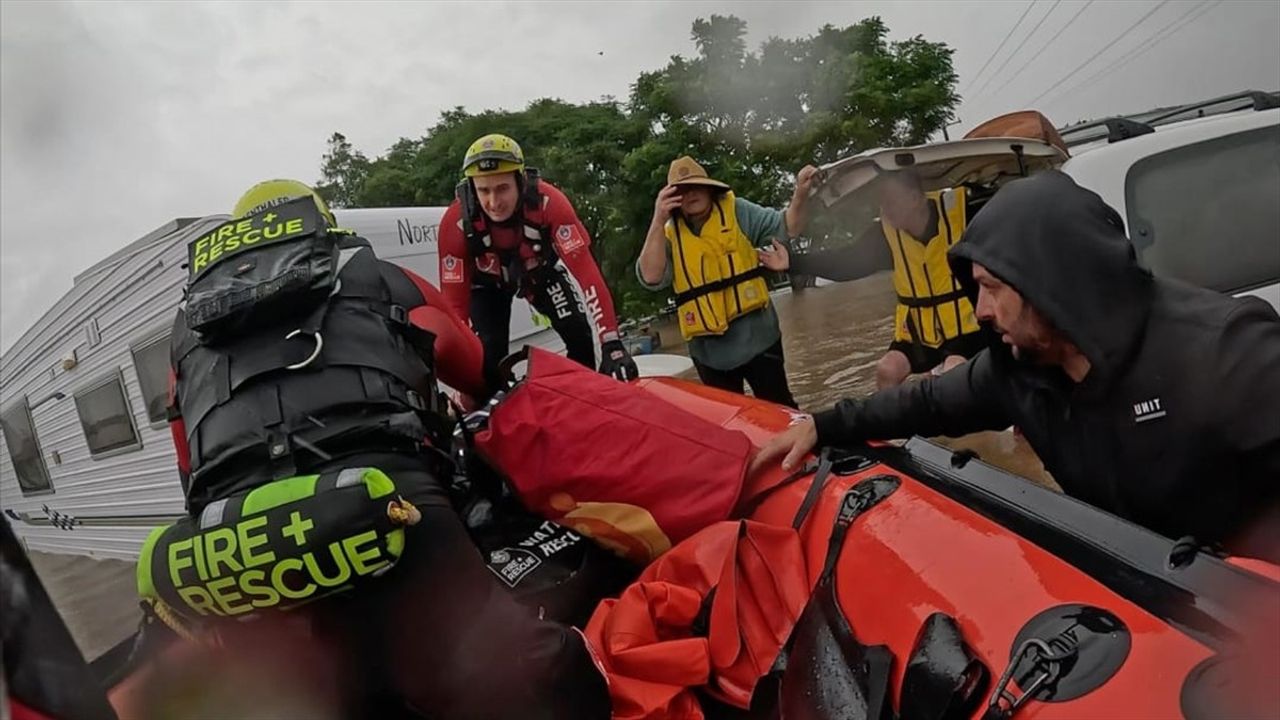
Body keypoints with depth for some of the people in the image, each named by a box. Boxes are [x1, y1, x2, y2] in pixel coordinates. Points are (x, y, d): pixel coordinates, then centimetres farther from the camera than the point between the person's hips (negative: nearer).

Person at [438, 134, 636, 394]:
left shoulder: (548, 202, -38)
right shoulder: (456, 222, -35)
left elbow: (586, 271, -42)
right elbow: (454, 301, -31)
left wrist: (611, 344, -50)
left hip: (539, 270, 1)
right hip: (488, 282, 0)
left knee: (579, 335, -15)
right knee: (488, 357, -17)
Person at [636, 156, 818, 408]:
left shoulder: (737, 211, -1)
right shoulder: (669, 233, -1)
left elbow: (787, 227, -7)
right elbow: (651, 278, -16)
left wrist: (800, 194, -26)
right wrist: (658, 222, -24)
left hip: (756, 337, -1)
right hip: (709, 350, 2)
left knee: (779, 408, 10)